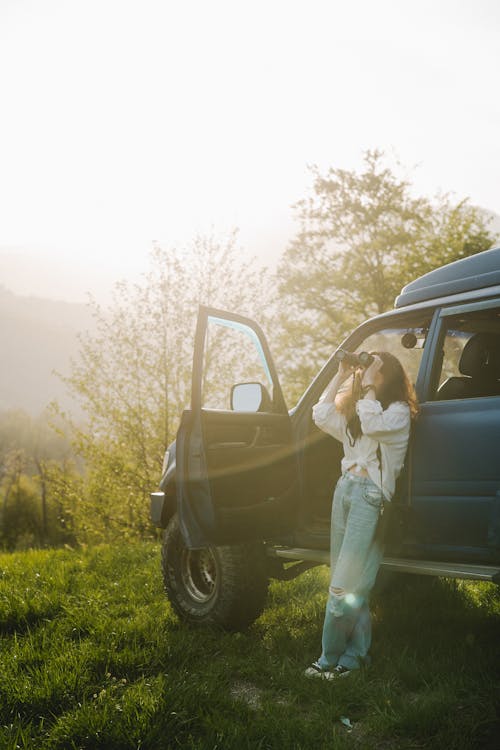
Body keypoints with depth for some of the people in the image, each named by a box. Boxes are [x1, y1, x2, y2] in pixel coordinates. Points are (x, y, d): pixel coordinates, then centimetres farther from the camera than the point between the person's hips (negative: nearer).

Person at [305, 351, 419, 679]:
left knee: (345, 585, -8)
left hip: (370, 494, -8)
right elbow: (321, 416, 11)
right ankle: (357, 652, 13)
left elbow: (372, 424, -21)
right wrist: (340, 377, 10)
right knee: (348, 582, 6)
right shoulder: (355, 409, 22)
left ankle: (331, 658, 1)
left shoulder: (398, 410, -1)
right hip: (345, 489, 8)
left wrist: (369, 385, -11)